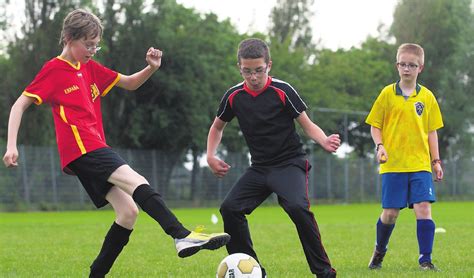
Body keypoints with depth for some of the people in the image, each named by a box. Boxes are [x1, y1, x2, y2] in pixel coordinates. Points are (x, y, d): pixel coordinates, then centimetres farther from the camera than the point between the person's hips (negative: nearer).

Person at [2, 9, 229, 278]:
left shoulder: (90, 68, 21)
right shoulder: (54, 70, 0)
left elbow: (130, 84, 27)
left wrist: (151, 68, 7)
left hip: (95, 150, 9)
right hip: (82, 148, -9)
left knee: (128, 211, -1)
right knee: (138, 184, -25)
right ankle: (182, 235, -41)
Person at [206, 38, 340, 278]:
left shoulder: (282, 91, -12)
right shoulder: (234, 96, -1)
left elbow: (307, 125, -7)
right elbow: (217, 127, 16)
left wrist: (325, 141, -28)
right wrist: (211, 156, 1)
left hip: (290, 163, -5)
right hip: (259, 167, 5)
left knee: (297, 207, -30)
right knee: (229, 208, -9)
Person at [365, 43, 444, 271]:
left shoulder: (427, 96, 6)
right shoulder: (387, 94, 2)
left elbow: (432, 131, 11)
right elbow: (375, 125, 6)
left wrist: (436, 161, 7)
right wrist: (380, 146, -10)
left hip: (420, 164, 1)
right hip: (392, 164, -1)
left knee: (423, 208, -12)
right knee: (390, 213, 3)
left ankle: (425, 259, -5)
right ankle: (379, 251, 28)